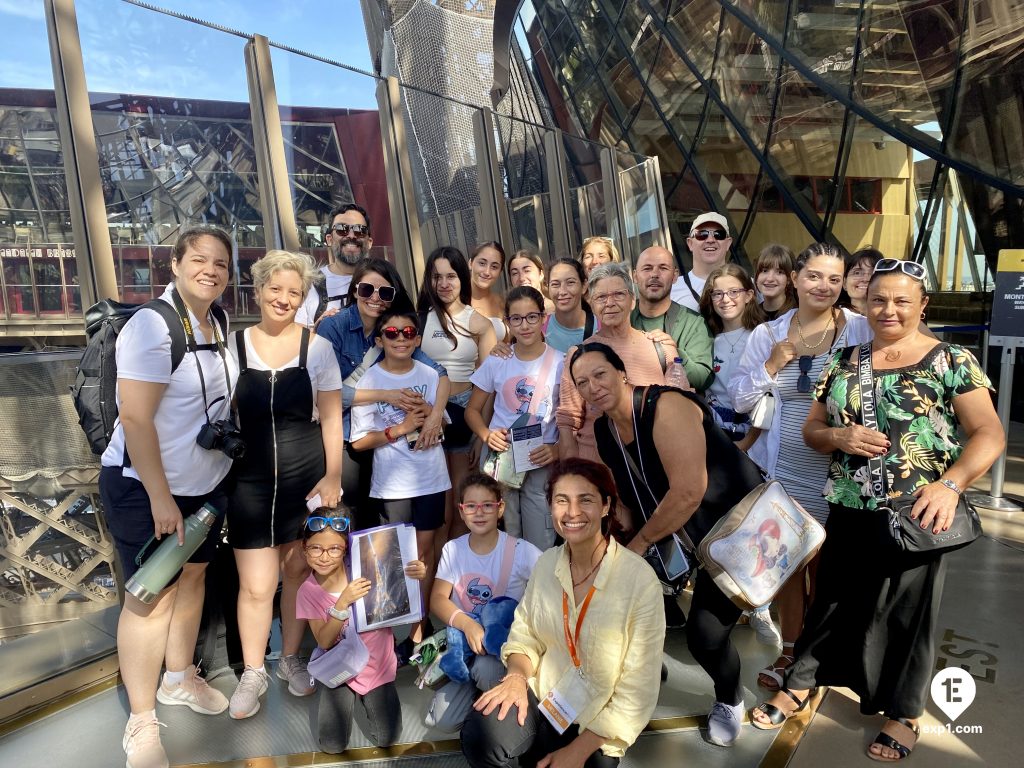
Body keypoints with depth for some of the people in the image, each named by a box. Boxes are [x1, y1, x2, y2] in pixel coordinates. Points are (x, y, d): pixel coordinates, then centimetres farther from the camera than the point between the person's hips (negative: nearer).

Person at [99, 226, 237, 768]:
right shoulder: (153, 325, -20)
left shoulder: (216, 326, 4)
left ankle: (179, 678, 40)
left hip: (206, 483, 8)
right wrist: (161, 498, -22)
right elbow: (135, 418, -24)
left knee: (192, 578, 19)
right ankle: (141, 722, 20)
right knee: (152, 597, 2)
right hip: (145, 488, -7)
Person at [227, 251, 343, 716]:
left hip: (306, 479, 0)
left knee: (298, 573, 11)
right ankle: (253, 673, 23)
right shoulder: (234, 345, 2)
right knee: (256, 586, 1)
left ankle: (291, 658, 33)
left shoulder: (317, 347, 0)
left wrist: (333, 476, -4)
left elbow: (331, 418, 1)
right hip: (250, 481, 0)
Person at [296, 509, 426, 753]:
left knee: (386, 738, -5)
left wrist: (416, 574, -30)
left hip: (377, 664, 0)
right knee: (332, 744, -11)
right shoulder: (309, 591, -12)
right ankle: (337, 698, 20)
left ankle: (364, 697, 24)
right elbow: (324, 642, -18)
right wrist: (343, 602, -33)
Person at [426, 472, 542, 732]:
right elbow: (437, 599, -6)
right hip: (463, 639, 3)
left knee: (485, 669, -37)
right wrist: (467, 624, -25)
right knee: (442, 719, -14)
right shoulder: (453, 549, 0)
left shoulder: (521, 551, -12)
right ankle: (475, 682, 16)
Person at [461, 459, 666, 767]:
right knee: (480, 737, -23)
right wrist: (517, 675, -15)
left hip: (595, 727, -2)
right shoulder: (546, 562, -3)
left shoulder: (640, 580, -19)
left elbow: (638, 690, -15)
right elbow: (525, 633, 7)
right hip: (540, 696, 3)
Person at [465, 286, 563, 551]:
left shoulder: (560, 363, -2)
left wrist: (558, 449, -17)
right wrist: (486, 435, -10)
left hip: (542, 464, -1)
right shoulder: (496, 361, 2)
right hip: (498, 461, 1)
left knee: (541, 548, 1)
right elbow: (472, 410, 10)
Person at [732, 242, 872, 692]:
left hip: (836, 473, -2)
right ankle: (789, 648, 33)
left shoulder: (862, 330, -6)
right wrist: (772, 365, -13)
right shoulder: (767, 334, 0)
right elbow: (740, 401, 0)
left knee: (826, 562, 14)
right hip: (782, 470, 2)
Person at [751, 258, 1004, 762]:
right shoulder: (843, 362, 5)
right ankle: (800, 683, 33)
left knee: (908, 612, 12)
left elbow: (989, 433, -11)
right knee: (834, 599, 15)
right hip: (849, 512, 3)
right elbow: (811, 429, 8)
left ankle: (903, 712, 33)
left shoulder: (952, 361, -4)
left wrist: (951, 483, -28)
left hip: (917, 516, -2)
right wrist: (839, 437, -14)